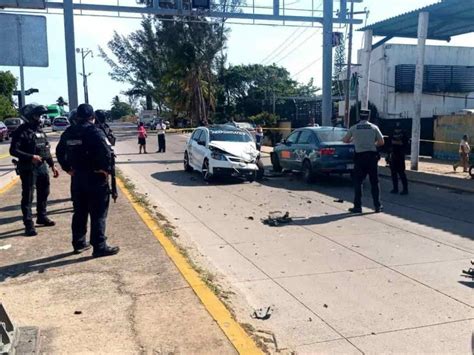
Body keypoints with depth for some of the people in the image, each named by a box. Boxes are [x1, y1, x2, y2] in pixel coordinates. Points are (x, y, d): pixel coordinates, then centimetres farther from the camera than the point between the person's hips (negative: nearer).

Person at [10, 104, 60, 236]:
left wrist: (52, 165, 16)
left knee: (43, 193, 17)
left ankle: (42, 217, 34)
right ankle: (29, 224, 1)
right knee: (28, 197, -3)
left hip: (42, 167, 8)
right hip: (28, 169, -7)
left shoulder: (40, 130, 12)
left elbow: (47, 149, 18)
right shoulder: (21, 131, -11)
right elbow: (13, 150, -17)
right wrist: (31, 157, -27)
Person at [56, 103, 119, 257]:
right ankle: (99, 247, 0)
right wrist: (107, 169, -13)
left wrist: (68, 168, 16)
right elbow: (106, 152, -25)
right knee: (98, 214, -2)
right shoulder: (94, 131, -14)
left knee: (79, 212, 17)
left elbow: (59, 152, 16)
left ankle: (79, 243, 25)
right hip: (95, 177, -7)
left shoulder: (68, 133, 8)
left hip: (77, 177, 7)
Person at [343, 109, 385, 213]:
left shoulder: (354, 128, 1)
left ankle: (357, 206, 4)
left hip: (359, 156, -1)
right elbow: (381, 142, 2)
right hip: (372, 155, 1)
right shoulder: (374, 127, 1)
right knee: (374, 182, 9)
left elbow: (345, 140, 9)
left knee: (358, 182, 6)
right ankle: (378, 206, 13)